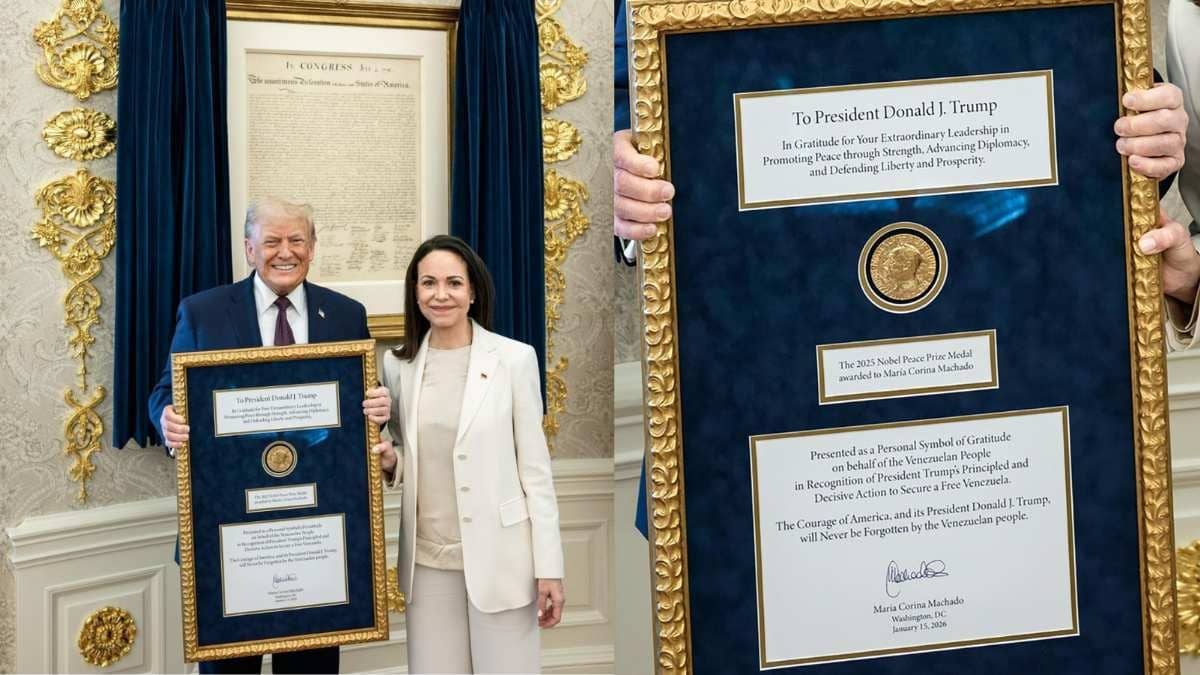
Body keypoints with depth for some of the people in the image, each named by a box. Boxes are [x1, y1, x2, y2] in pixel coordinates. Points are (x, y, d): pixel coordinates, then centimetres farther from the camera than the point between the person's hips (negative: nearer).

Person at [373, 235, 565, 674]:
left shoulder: (514, 358, -5)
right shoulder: (398, 364, 5)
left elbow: (535, 467, -5)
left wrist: (549, 567, -7)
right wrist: (388, 463, -6)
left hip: (498, 556, -3)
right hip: (427, 558, 3)